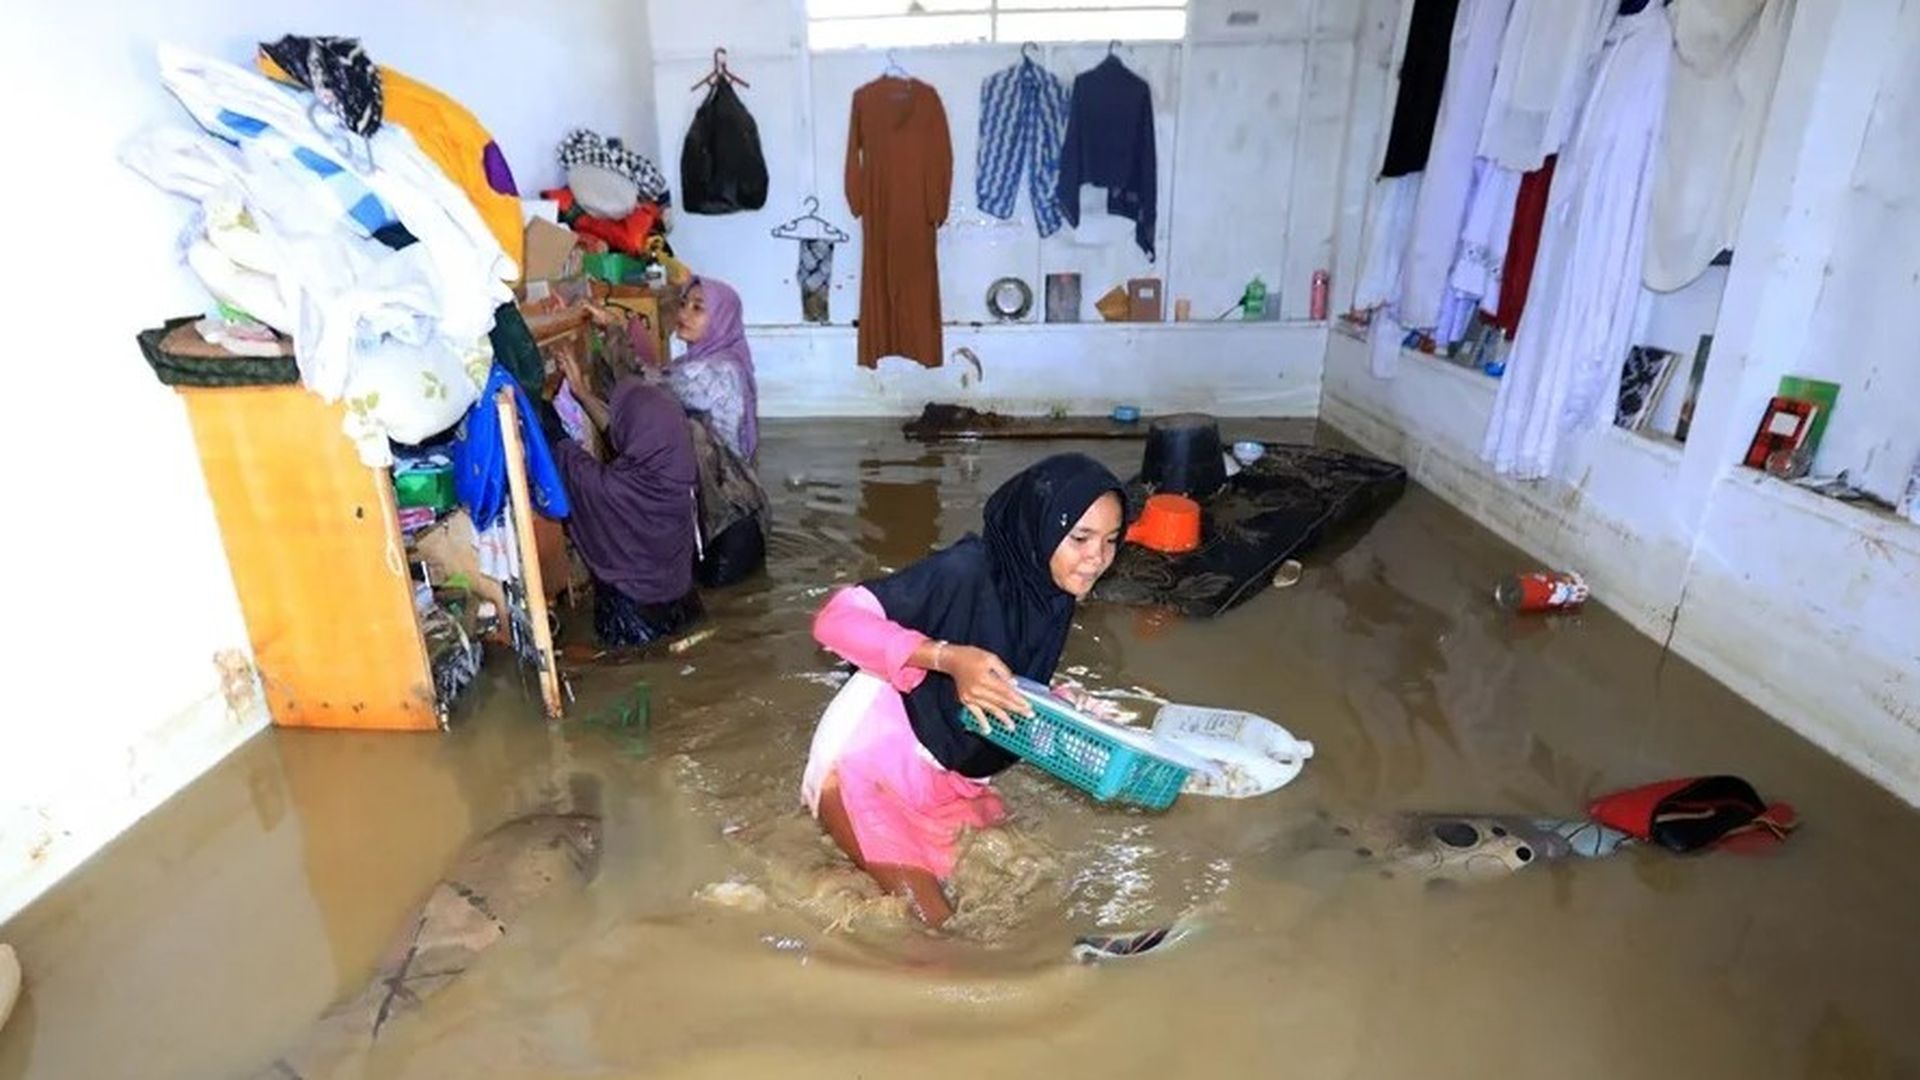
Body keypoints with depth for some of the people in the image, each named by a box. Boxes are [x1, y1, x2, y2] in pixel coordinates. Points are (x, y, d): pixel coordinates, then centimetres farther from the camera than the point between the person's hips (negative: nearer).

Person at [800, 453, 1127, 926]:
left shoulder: (1053, 598, -3)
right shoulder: (966, 570, -26)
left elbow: (1019, 698, 7)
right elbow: (835, 619, -30)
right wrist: (949, 657, -40)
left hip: (948, 776, 8)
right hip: (869, 764, -7)